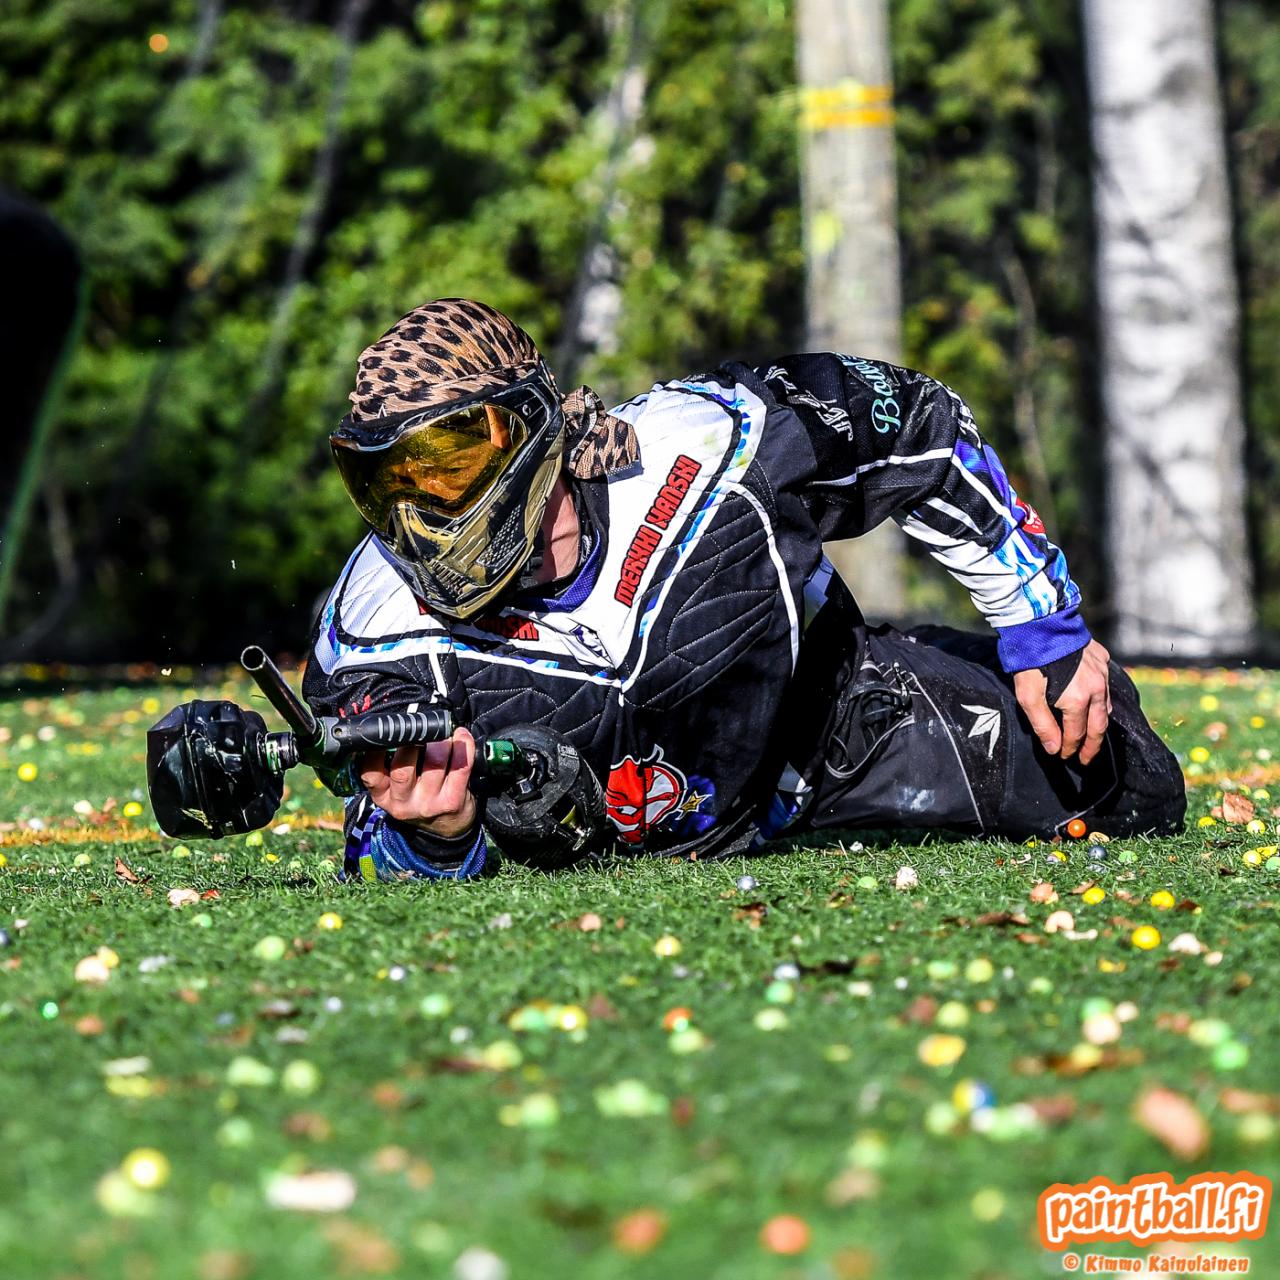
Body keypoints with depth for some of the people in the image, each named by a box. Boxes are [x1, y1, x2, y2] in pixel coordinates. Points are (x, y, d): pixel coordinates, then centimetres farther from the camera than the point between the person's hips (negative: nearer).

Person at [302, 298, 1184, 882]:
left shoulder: (704, 447, -33)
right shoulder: (379, 632, -33)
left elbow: (924, 428, -15)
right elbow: (387, 869, -27)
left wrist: (1048, 631, -10)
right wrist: (438, 836, -53)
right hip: (614, 851, 3)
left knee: (1129, 799, -7)